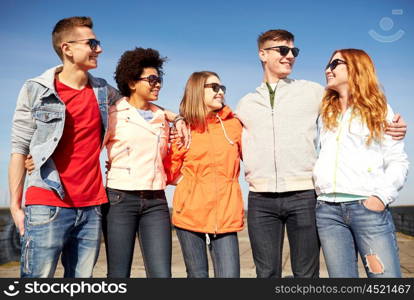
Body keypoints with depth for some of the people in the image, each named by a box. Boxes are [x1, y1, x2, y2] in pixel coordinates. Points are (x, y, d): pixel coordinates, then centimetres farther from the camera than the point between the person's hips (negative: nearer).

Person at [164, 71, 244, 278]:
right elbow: (170, 172, 10)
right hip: (190, 214, 0)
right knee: (197, 274, 9)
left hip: (226, 216, 0)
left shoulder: (233, 125, 6)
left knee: (229, 274, -6)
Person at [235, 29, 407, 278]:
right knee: (267, 273, 6)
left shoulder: (313, 92, 10)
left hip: (304, 195, -1)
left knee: (307, 273, 5)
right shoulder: (246, 104, 15)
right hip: (261, 200, 1)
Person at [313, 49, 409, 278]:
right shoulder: (325, 112, 20)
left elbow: (397, 162, 3)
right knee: (341, 280, 3)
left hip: (368, 207, -3)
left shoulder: (379, 110, 11)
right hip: (327, 210, 3)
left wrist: (382, 196, -12)